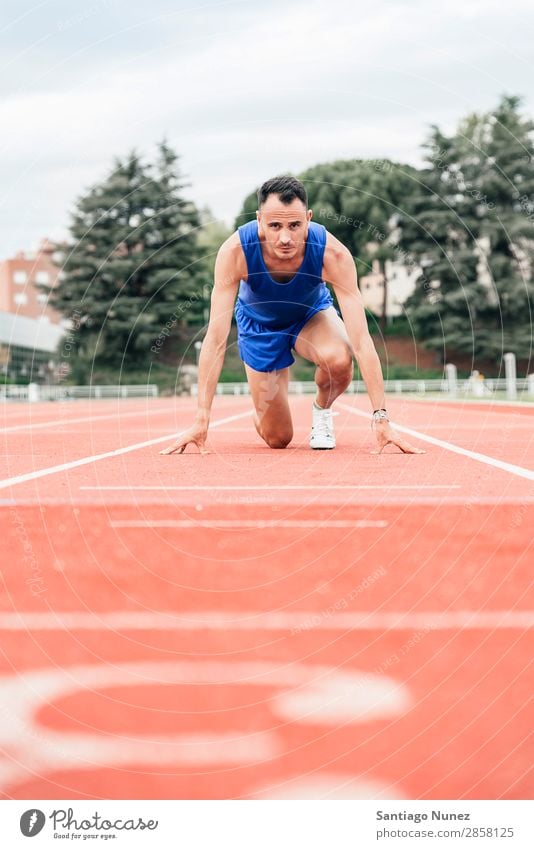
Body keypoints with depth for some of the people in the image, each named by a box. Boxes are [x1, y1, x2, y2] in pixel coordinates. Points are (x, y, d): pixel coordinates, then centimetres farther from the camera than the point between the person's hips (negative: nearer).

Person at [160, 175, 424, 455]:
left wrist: (381, 419, -42)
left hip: (312, 314, 0)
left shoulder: (333, 253, -36)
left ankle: (322, 409, 1)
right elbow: (215, 339, -34)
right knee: (277, 439, 0)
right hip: (259, 323, 0)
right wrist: (201, 421, -39)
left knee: (339, 359, -36)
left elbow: (361, 340, -36)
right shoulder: (235, 251, -36)